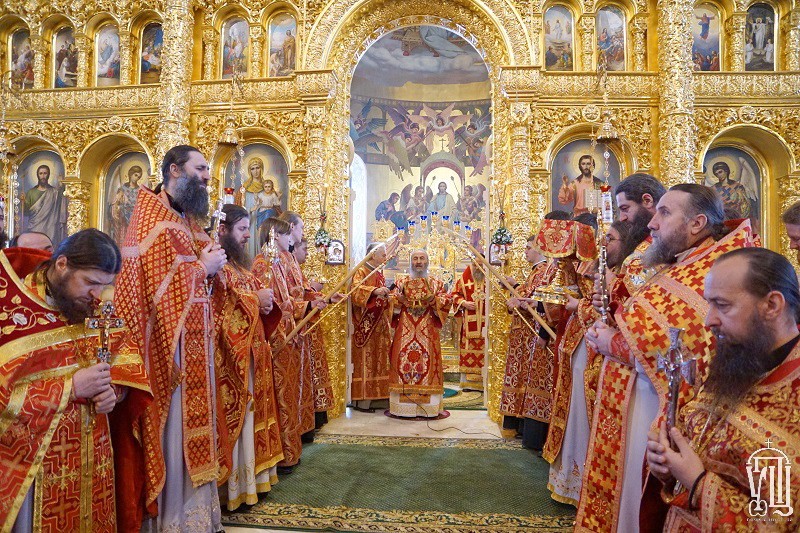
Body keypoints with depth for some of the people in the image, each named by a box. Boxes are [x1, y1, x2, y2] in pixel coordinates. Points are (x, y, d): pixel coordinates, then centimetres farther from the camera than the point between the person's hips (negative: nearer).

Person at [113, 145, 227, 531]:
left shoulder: (188, 219, 16)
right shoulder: (153, 217, -11)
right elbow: (158, 282, -21)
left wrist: (214, 264, -1)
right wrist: (204, 267, -12)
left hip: (193, 342, 9)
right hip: (169, 342, -9)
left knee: (190, 421, 15)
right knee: (173, 427, 0)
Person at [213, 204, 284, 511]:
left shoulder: (240, 265, 18)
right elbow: (219, 304, -26)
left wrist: (266, 302, 0)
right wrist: (255, 299, -16)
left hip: (251, 353, 10)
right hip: (229, 356, -10)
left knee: (250, 413, 15)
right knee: (234, 415, -2)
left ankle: (250, 474, 26)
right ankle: (233, 484, 9)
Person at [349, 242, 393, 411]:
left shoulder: (379, 273, 20)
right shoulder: (361, 271, -6)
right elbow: (355, 289, -26)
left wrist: (388, 295, 10)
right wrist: (374, 291, -38)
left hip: (379, 324, 9)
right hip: (365, 325, -9)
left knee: (378, 358, 8)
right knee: (365, 360, -7)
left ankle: (375, 394, 14)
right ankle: (361, 399, -4)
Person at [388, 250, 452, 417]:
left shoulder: (436, 284, 13)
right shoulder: (401, 282, 14)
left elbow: (446, 302, 3)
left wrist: (433, 300, -16)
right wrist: (399, 298, -14)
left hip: (427, 331, 0)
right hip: (405, 331, 1)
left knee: (427, 361, -6)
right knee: (402, 360, -6)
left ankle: (428, 407, 0)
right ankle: (403, 405, 0)